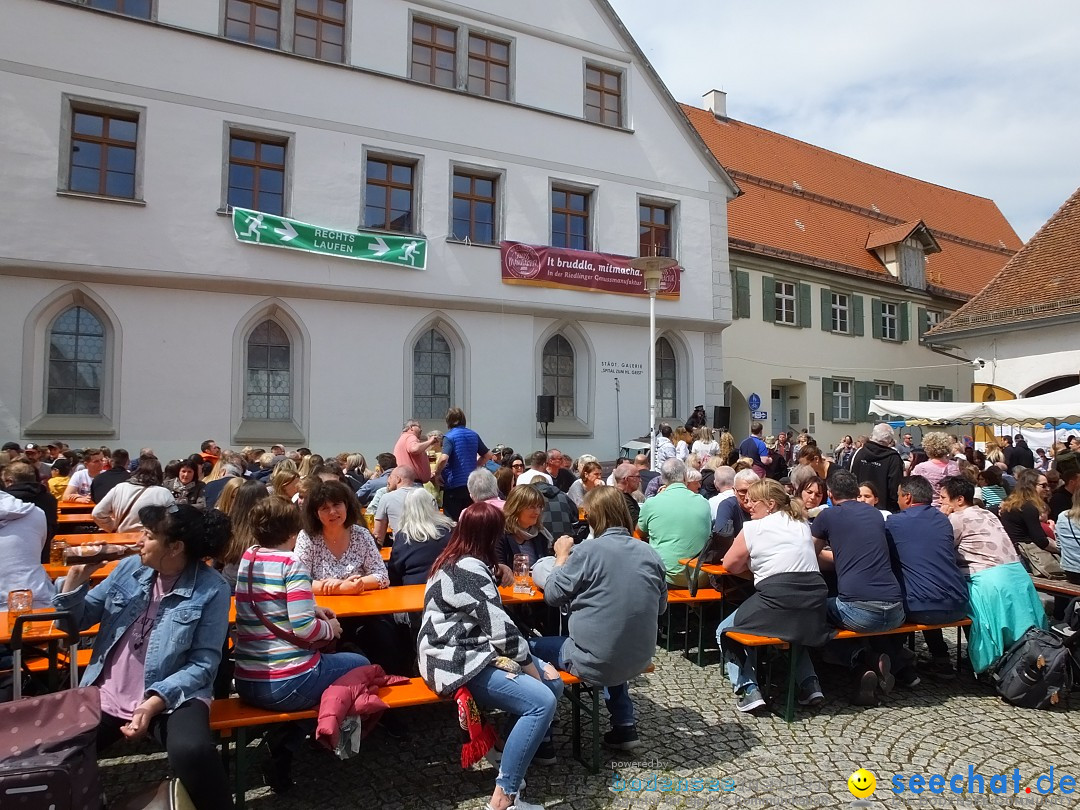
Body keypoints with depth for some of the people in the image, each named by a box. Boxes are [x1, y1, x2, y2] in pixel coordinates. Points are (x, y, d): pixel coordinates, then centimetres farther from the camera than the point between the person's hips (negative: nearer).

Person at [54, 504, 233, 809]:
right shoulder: (130, 568, 5)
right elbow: (76, 621, 14)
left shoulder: (211, 588, -11)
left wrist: (153, 702, -23)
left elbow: (204, 662, -12)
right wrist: (76, 576, -2)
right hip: (105, 695, 5)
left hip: (172, 697, -5)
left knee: (192, 752, -33)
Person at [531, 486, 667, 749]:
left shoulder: (588, 550, -17)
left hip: (594, 663, -6)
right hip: (638, 659, 6)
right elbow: (661, 607, 9)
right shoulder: (650, 554, -2)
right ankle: (625, 727, 31)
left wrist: (562, 556, 5)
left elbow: (553, 595, -8)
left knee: (530, 648, 16)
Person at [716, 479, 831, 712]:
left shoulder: (753, 528, 1)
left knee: (725, 632, 16)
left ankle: (748, 688, 0)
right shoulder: (802, 524, 17)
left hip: (777, 601, -6)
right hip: (814, 608, 6)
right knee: (793, 628, 39)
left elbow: (730, 565, 7)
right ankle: (810, 683, 20)